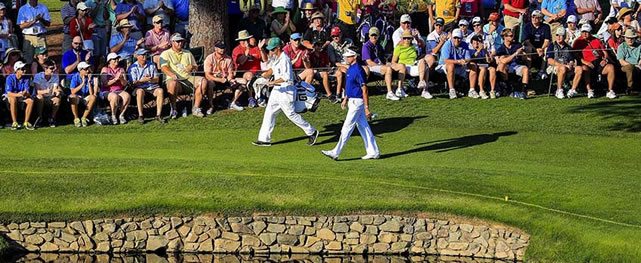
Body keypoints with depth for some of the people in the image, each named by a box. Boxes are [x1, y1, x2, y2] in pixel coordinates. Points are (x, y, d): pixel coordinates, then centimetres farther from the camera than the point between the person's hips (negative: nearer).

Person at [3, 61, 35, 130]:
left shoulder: (26, 78, -7)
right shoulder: (10, 78, -18)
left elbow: (28, 92, -14)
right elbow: (9, 93, -26)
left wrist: (25, 93, -40)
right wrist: (17, 94, -46)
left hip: (22, 97, 4)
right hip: (10, 96, -4)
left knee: (30, 100, -25)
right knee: (13, 99, -38)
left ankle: (26, 122, -17)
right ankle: (14, 123, -32)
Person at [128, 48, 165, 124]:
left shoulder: (151, 65, 14)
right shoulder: (132, 67, 2)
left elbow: (157, 79, 10)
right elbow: (133, 83, -5)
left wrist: (151, 79, -13)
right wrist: (143, 80, -20)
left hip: (152, 86, 3)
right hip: (139, 87, -3)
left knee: (160, 91, -29)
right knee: (140, 91, -38)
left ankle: (158, 115, -25)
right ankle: (140, 115, -34)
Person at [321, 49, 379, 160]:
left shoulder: (358, 70, -19)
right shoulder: (350, 68, 11)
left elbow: (364, 90, -20)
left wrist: (367, 108, -22)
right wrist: (345, 99, 23)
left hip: (357, 102, -10)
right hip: (352, 101, 10)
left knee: (347, 127, -6)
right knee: (363, 127, 12)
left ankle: (336, 153, -4)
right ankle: (373, 152, 15)